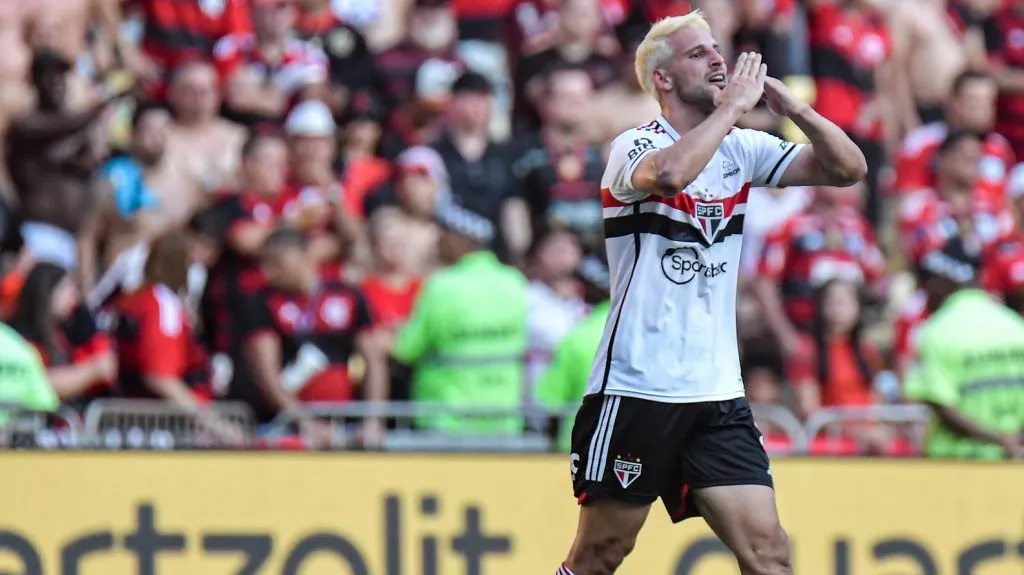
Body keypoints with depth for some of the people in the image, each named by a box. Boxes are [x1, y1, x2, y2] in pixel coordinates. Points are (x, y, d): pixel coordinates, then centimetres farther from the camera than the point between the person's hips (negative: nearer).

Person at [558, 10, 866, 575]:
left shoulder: (741, 148, 9)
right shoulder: (635, 146, -8)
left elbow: (847, 168, 4)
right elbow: (671, 173, -32)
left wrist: (792, 105, -9)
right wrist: (732, 105, -21)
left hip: (716, 394, 5)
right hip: (636, 392, -5)